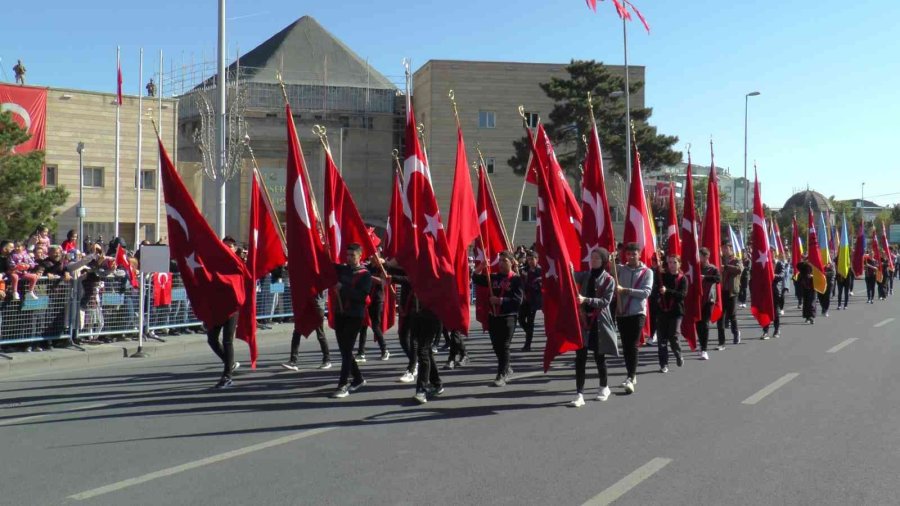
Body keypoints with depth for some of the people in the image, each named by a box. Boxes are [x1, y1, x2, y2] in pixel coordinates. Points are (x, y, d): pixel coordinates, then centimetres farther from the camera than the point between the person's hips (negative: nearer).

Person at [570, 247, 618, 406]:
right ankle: (579, 394, -2)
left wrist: (586, 299, -22)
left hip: (599, 322, -3)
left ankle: (604, 387, 31)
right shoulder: (585, 276, 8)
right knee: (580, 357, -4)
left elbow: (605, 301, -12)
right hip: (583, 320, 3)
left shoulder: (609, 280, -3)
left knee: (599, 356, 8)